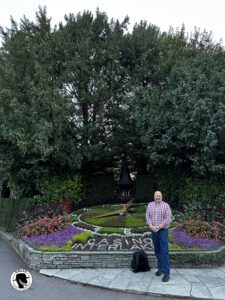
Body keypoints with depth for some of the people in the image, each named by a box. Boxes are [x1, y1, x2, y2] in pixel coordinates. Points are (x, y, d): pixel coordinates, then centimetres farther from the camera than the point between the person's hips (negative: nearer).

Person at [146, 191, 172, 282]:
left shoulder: (166, 205, -7)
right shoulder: (150, 205, 4)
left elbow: (168, 219, -13)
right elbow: (147, 217, -3)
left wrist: (159, 227, -20)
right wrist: (151, 226, -19)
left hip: (163, 230, -4)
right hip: (153, 231, 4)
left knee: (164, 252, -7)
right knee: (157, 251, 12)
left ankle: (166, 273, -4)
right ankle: (160, 268, 27)